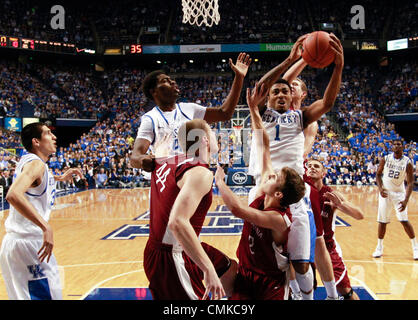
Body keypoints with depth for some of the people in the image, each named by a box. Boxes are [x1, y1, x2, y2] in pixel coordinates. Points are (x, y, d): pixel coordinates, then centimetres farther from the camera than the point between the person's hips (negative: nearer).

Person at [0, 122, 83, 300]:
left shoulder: (27, 160, 13)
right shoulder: (36, 163, -14)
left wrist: (60, 177, 31)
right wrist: (46, 226, -37)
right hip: (29, 243, -10)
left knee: (22, 296, 18)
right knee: (48, 295, -4)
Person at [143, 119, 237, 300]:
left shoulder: (166, 161, 3)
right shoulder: (201, 173, -22)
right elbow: (178, 222, -35)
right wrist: (209, 269, -33)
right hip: (169, 259, -10)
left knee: (231, 270, 21)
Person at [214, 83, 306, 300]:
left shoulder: (278, 219, -29)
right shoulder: (262, 195, -9)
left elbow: (238, 209, -43)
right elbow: (263, 147, -7)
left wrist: (219, 181, -28)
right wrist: (253, 108, -7)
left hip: (270, 284, -6)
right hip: (245, 274, 6)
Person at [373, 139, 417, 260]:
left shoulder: (407, 163, -11)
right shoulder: (385, 159, -5)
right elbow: (378, 174, 6)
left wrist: (406, 200, -26)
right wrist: (380, 188, -13)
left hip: (399, 193, -2)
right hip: (385, 192, 2)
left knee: (404, 221, -9)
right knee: (382, 221, 3)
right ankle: (379, 247, 17)